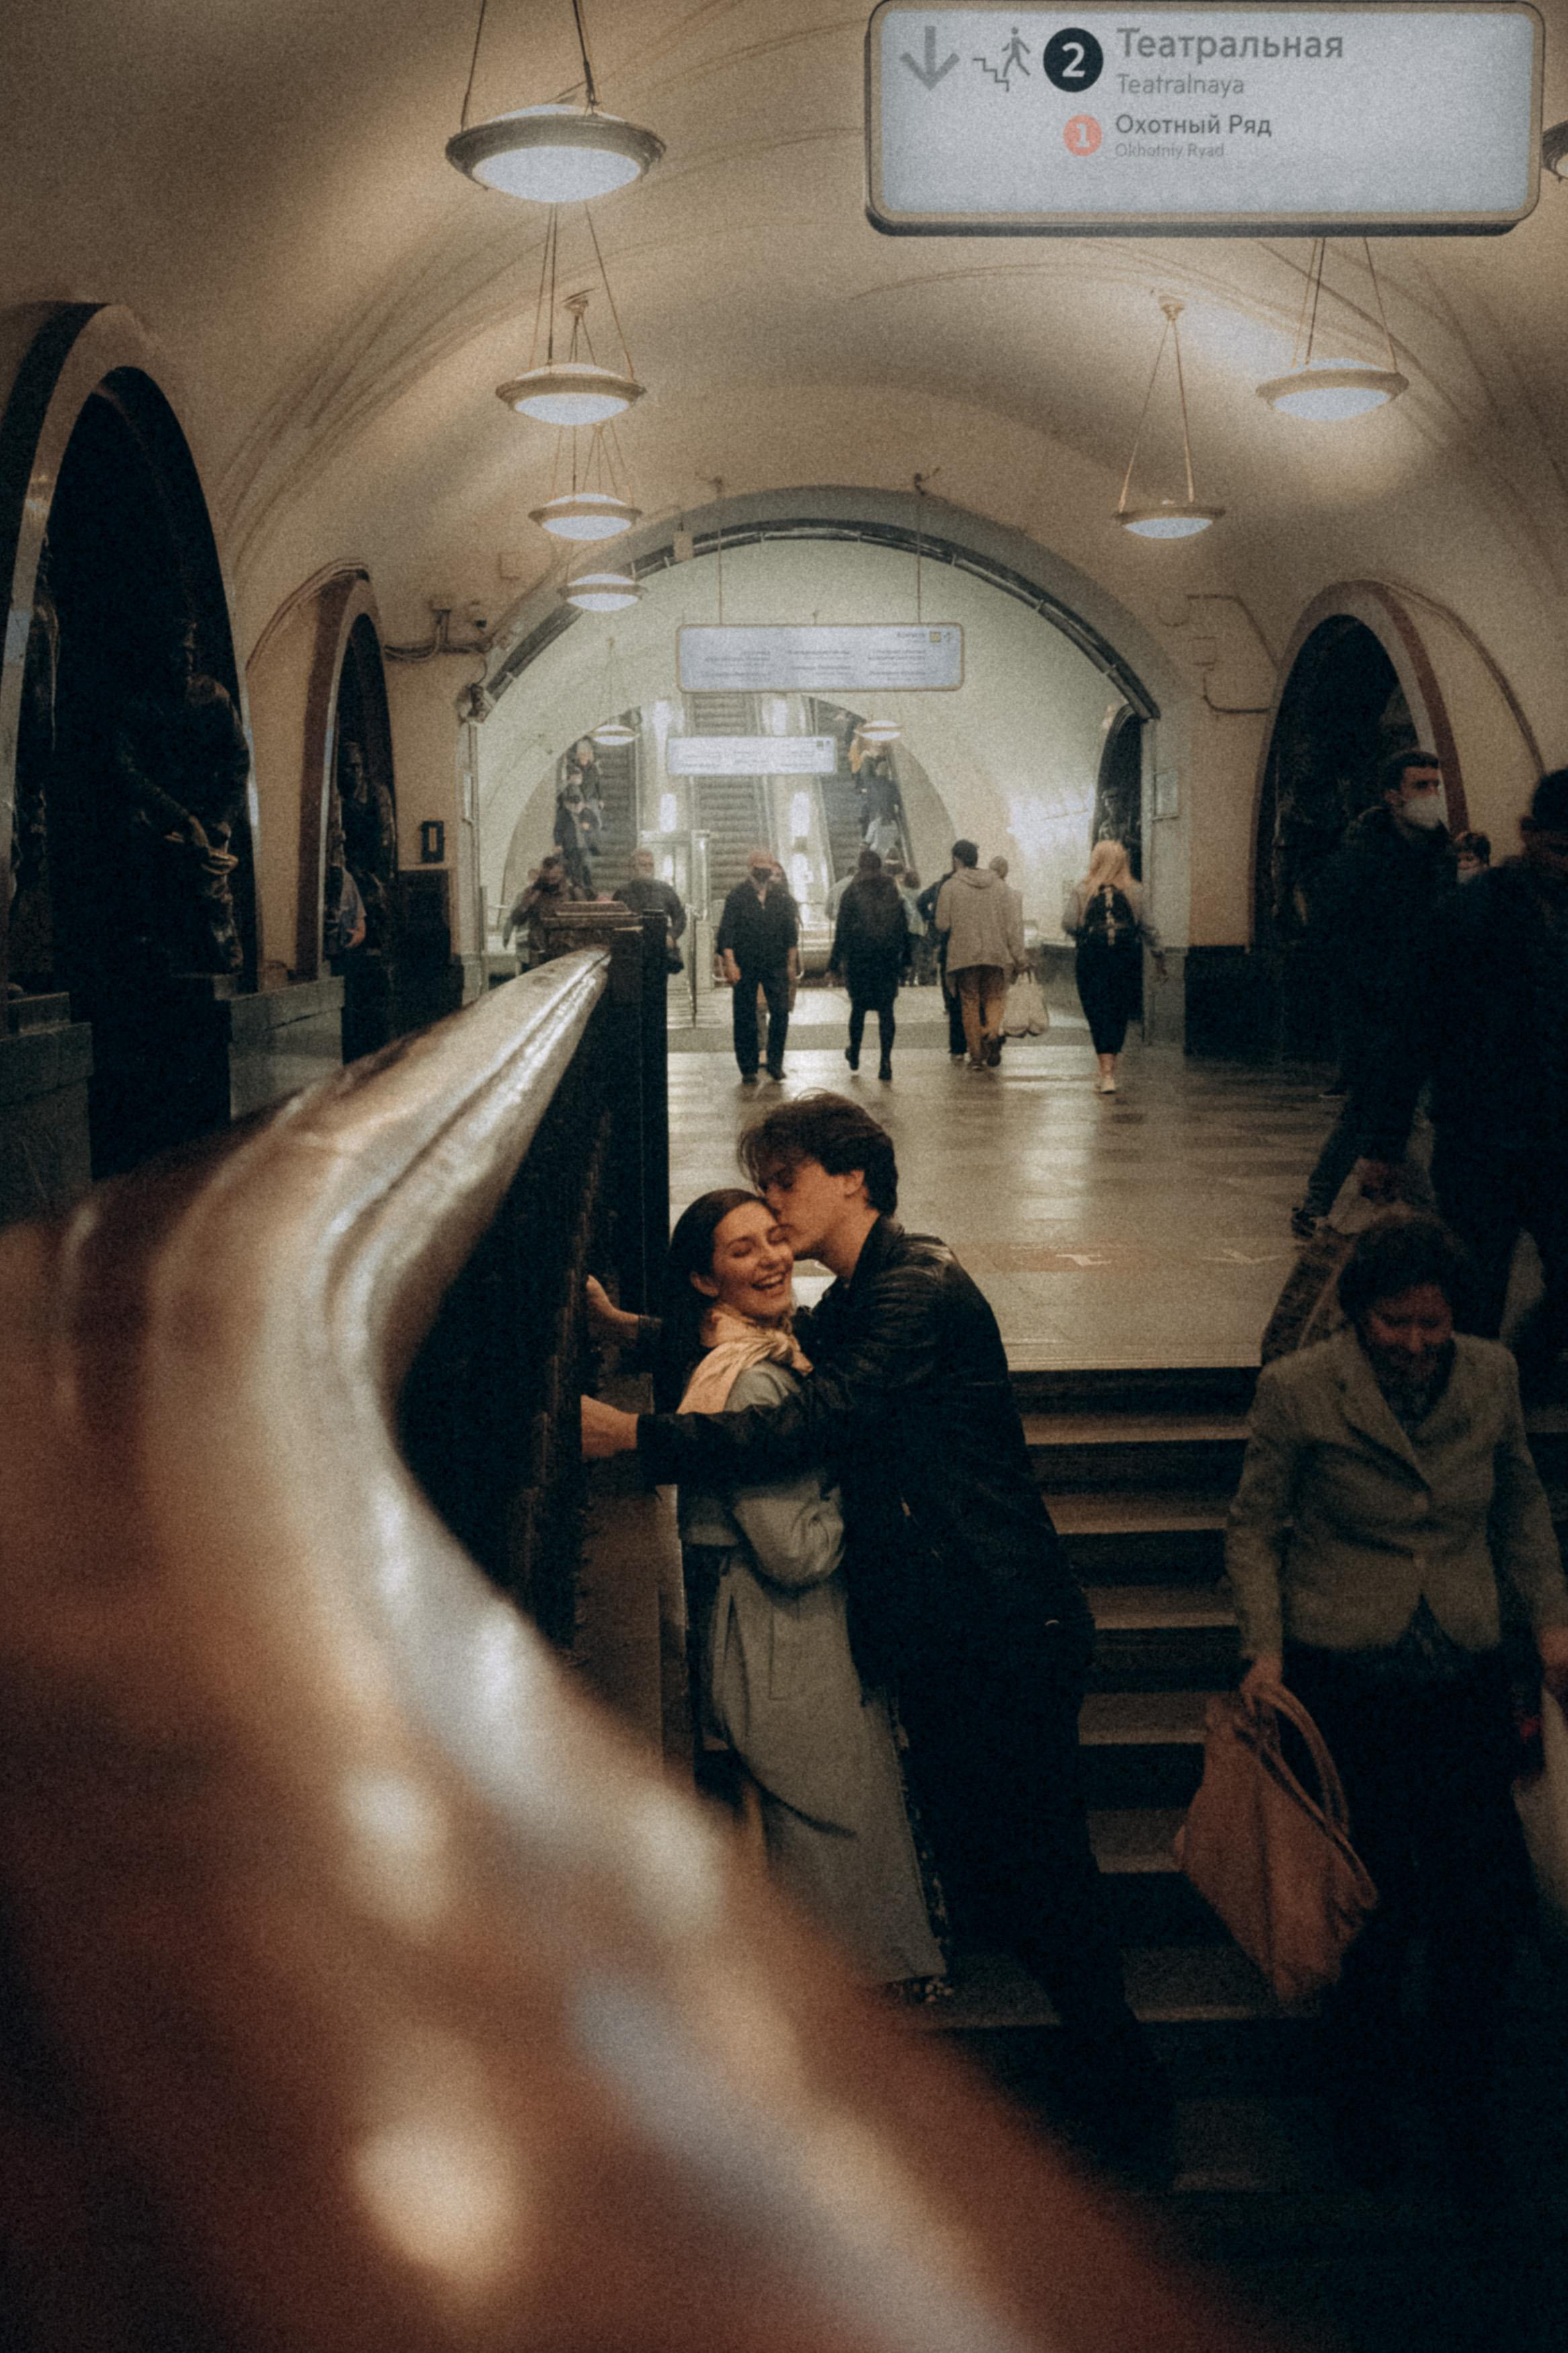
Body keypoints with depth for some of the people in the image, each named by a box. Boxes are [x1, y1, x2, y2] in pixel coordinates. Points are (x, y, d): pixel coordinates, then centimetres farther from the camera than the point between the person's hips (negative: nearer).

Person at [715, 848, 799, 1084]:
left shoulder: (782, 896, 7)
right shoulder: (738, 896, -1)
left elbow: (791, 931, 12)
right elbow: (726, 931, -4)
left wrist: (792, 963, 9)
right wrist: (730, 963, -12)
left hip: (776, 965, 2)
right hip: (745, 965, -2)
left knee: (780, 1011, -7)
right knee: (745, 1018, 2)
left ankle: (775, 1062, 7)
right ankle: (748, 1069, 10)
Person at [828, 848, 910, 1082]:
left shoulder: (851, 894, -4)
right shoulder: (893, 892, 5)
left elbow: (842, 931, -5)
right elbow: (904, 928, 8)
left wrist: (835, 964, -2)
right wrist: (905, 961, 15)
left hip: (858, 960, -1)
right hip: (888, 961, 1)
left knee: (858, 1007, 14)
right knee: (886, 1010, 1)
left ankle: (854, 1054, 27)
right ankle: (886, 1061, -9)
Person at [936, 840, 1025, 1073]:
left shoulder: (951, 886, -3)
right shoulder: (999, 885, 7)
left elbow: (942, 925, -2)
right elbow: (1013, 923, 4)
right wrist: (1018, 958, 7)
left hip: (964, 955, -2)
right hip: (996, 954, 2)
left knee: (970, 1004, 7)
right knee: (994, 999, 13)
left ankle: (976, 1056, 4)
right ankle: (993, 1032, -17)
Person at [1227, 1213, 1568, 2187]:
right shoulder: (1298, 1390, -6)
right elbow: (1256, 1527, 1)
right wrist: (1266, 1647, -8)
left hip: (1467, 1678, 3)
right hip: (1345, 1678, -3)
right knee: (1381, 1900, -1)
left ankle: (1464, 2087, 28)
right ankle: (1366, 2096, 26)